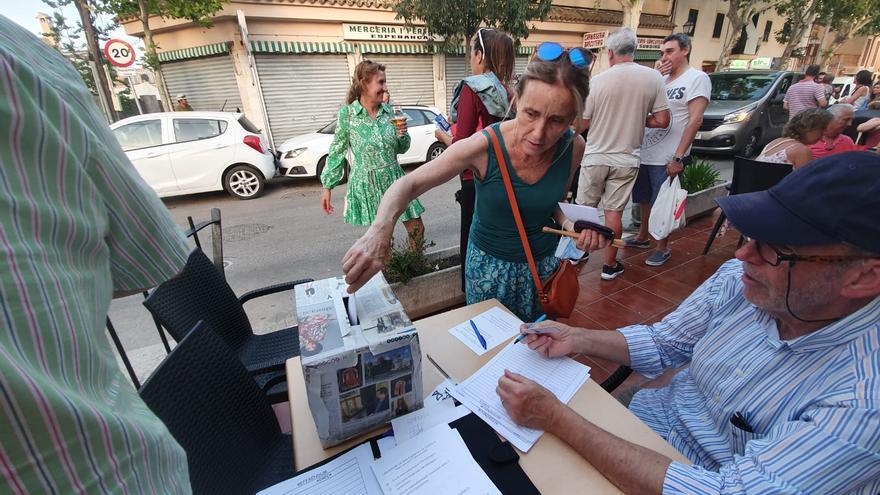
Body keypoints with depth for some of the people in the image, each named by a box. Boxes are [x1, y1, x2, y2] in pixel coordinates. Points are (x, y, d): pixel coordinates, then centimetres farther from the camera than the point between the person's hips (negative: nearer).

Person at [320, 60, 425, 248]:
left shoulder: (389, 111, 3)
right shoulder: (347, 113, -6)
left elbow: (400, 149, 11)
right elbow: (337, 152, -1)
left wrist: (402, 135, -10)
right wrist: (327, 186, -2)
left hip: (394, 178, 4)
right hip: (367, 184, -4)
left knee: (417, 229, 6)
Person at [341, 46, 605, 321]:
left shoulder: (573, 147, -16)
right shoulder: (483, 146, -28)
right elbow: (408, 184, -26)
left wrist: (568, 223, -18)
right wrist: (380, 229, -45)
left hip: (546, 262, 3)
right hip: (490, 264, -3)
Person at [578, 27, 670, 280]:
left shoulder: (597, 81, -8)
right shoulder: (654, 77, -4)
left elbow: (583, 122, -3)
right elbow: (662, 120, -2)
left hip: (596, 156, -1)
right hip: (626, 159, 1)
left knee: (584, 208, 13)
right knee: (614, 212, 7)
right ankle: (610, 265, 17)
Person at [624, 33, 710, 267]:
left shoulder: (697, 78, -7)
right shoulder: (661, 80, 13)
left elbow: (695, 120, -14)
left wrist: (678, 157, -20)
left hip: (666, 158, -6)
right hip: (644, 153, 7)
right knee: (644, 200, 17)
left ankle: (663, 248, 18)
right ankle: (642, 237, 34)